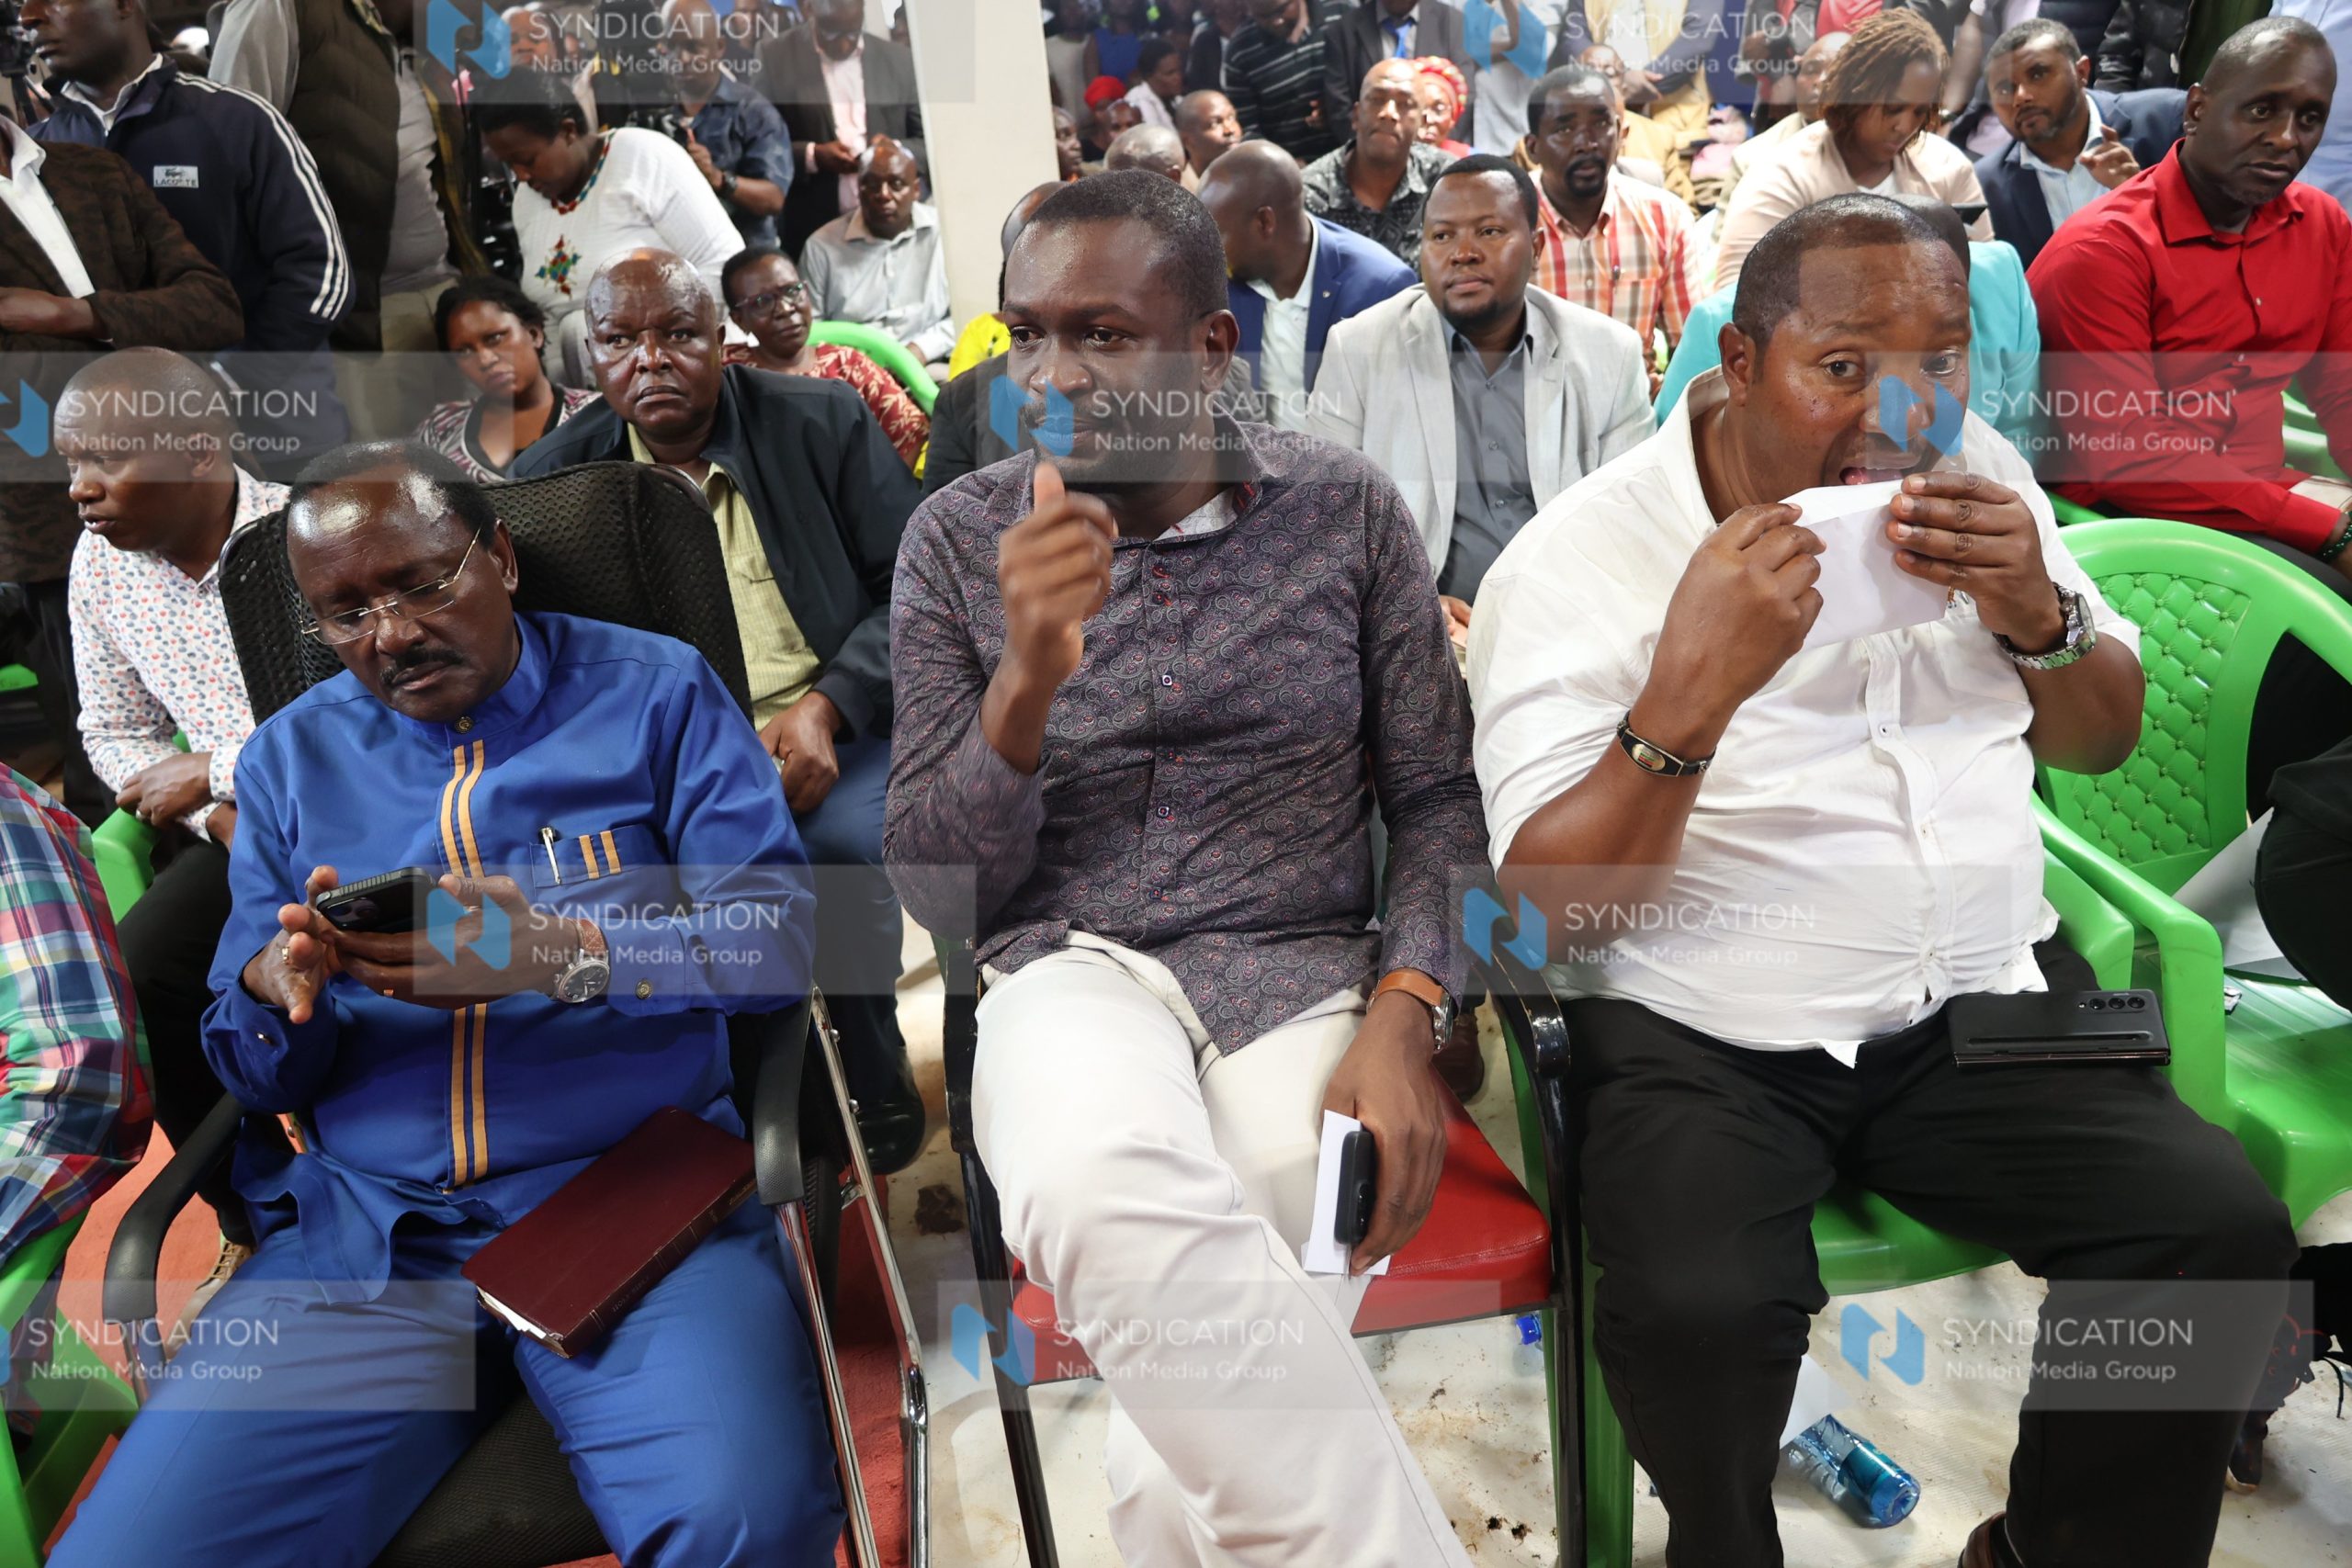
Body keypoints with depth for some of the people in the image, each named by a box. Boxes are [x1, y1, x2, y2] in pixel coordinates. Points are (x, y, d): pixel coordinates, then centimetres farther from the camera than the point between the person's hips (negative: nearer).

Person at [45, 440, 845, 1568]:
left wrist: (571, 955, -21)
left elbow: (780, 937, -3)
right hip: (366, 1223, 3)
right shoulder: (291, 757, 15)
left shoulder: (654, 691, 6)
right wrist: (274, 986, -10)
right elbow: (258, 1071, 15)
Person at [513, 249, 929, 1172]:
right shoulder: (553, 476, 10)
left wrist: (823, 707, -14)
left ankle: (874, 1084, -3)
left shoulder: (822, 423, 6)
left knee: (839, 844, -34)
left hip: (826, 736, -1)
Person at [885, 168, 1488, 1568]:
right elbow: (938, 896, 0)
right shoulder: (958, 539, 0)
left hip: (1306, 975, 0)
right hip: (1073, 974, 0)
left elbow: (1437, 795, 6)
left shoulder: (1348, 509, 2)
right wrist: (1026, 680, -17)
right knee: (1110, 1198, -36)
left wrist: (1404, 1016, -11)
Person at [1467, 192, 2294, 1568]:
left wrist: (2034, 613, -8)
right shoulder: (1575, 562, -11)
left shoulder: (1975, 475, 6)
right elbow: (1556, 908, -14)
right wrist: (1692, 687, -29)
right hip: (1697, 1038, -4)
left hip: (1984, 995, 5)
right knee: (1697, 1313, -29)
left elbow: (2104, 743, 15)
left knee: (2225, 1232, -15)